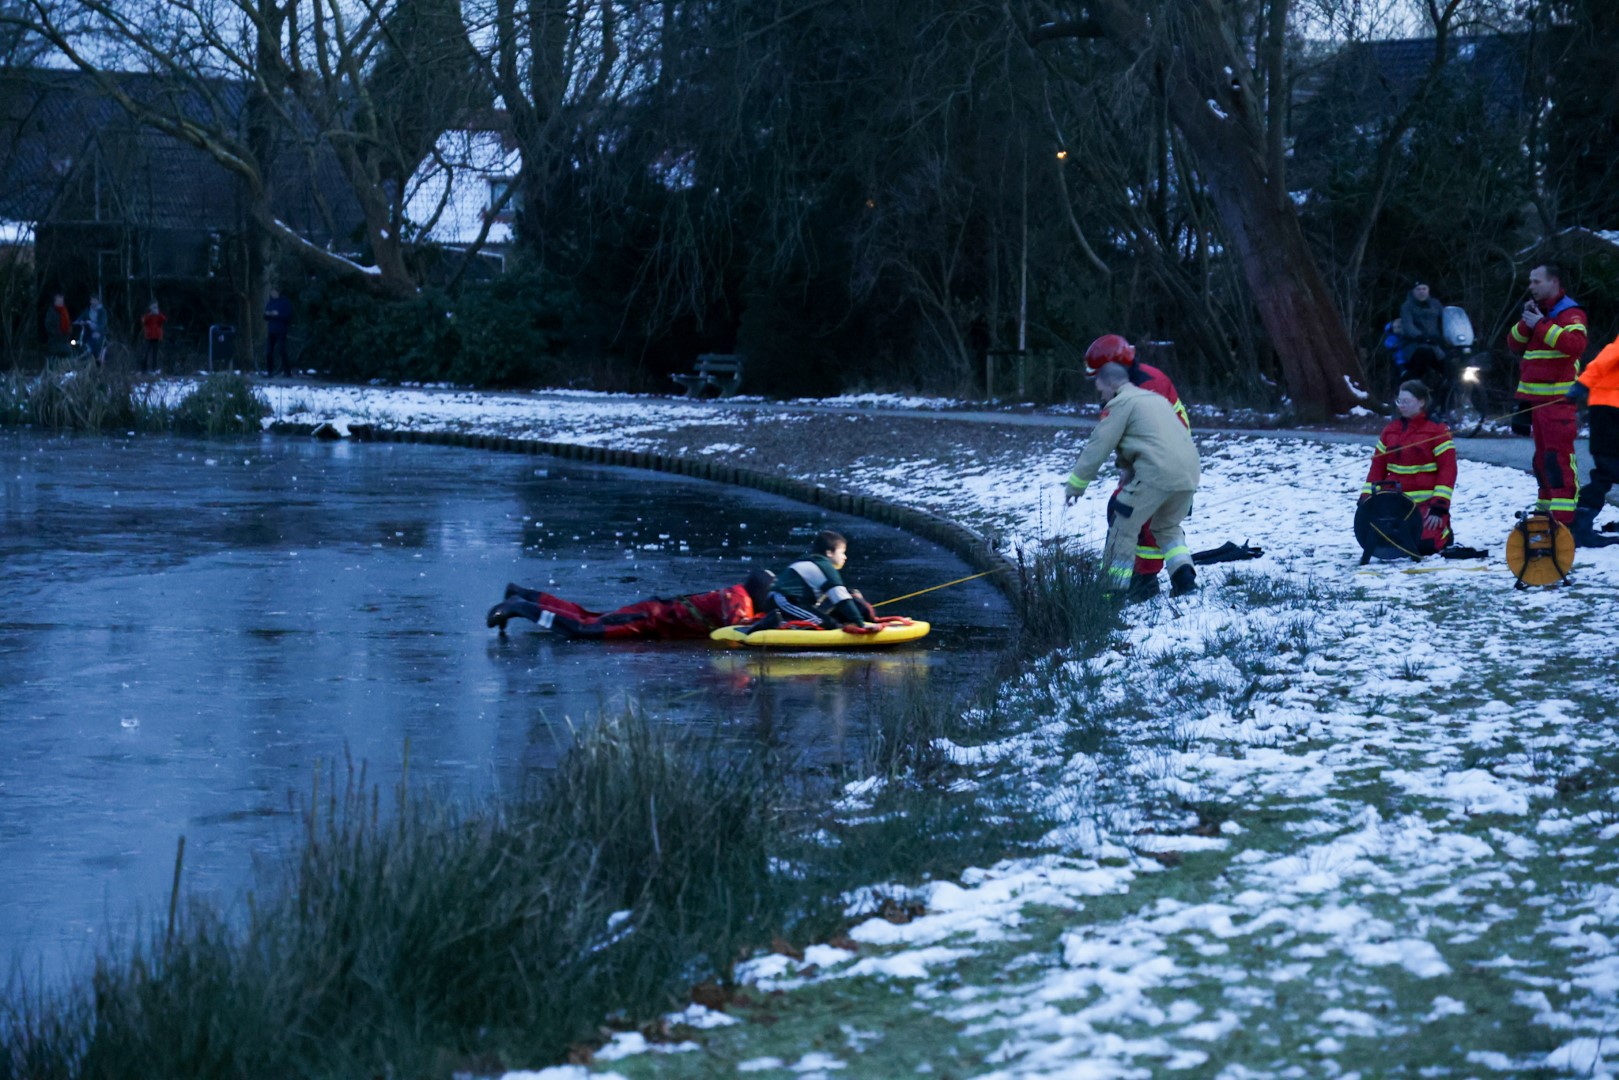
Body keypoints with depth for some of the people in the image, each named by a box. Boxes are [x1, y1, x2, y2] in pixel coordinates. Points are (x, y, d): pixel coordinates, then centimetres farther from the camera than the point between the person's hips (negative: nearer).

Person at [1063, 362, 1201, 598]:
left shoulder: (1120, 403, 3)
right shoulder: (1156, 399, 27)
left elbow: (1098, 447, 1)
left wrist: (1075, 485, 8)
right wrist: (1128, 477, 35)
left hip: (1157, 474, -8)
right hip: (1189, 472, 8)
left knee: (1124, 529, 3)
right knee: (1168, 527, 25)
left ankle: (1113, 588, 3)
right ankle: (1184, 575, 8)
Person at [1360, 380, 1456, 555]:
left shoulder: (1437, 430, -6)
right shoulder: (1391, 430, 11)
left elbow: (1448, 470, -10)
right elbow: (1377, 467, 10)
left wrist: (1439, 506, -17)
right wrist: (1366, 498, -2)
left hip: (1426, 502, -5)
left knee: (1424, 545, -22)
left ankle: (1443, 532, 14)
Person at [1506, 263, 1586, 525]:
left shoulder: (1570, 313, -7)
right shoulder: (1537, 311, 20)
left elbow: (1576, 344, -24)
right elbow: (1515, 344, 15)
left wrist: (1542, 326, -20)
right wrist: (1526, 323, -3)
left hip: (1558, 398, -9)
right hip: (1535, 398, 9)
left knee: (1559, 456, -14)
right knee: (1542, 456, 14)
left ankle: (1564, 517, -18)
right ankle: (1545, 510, 21)